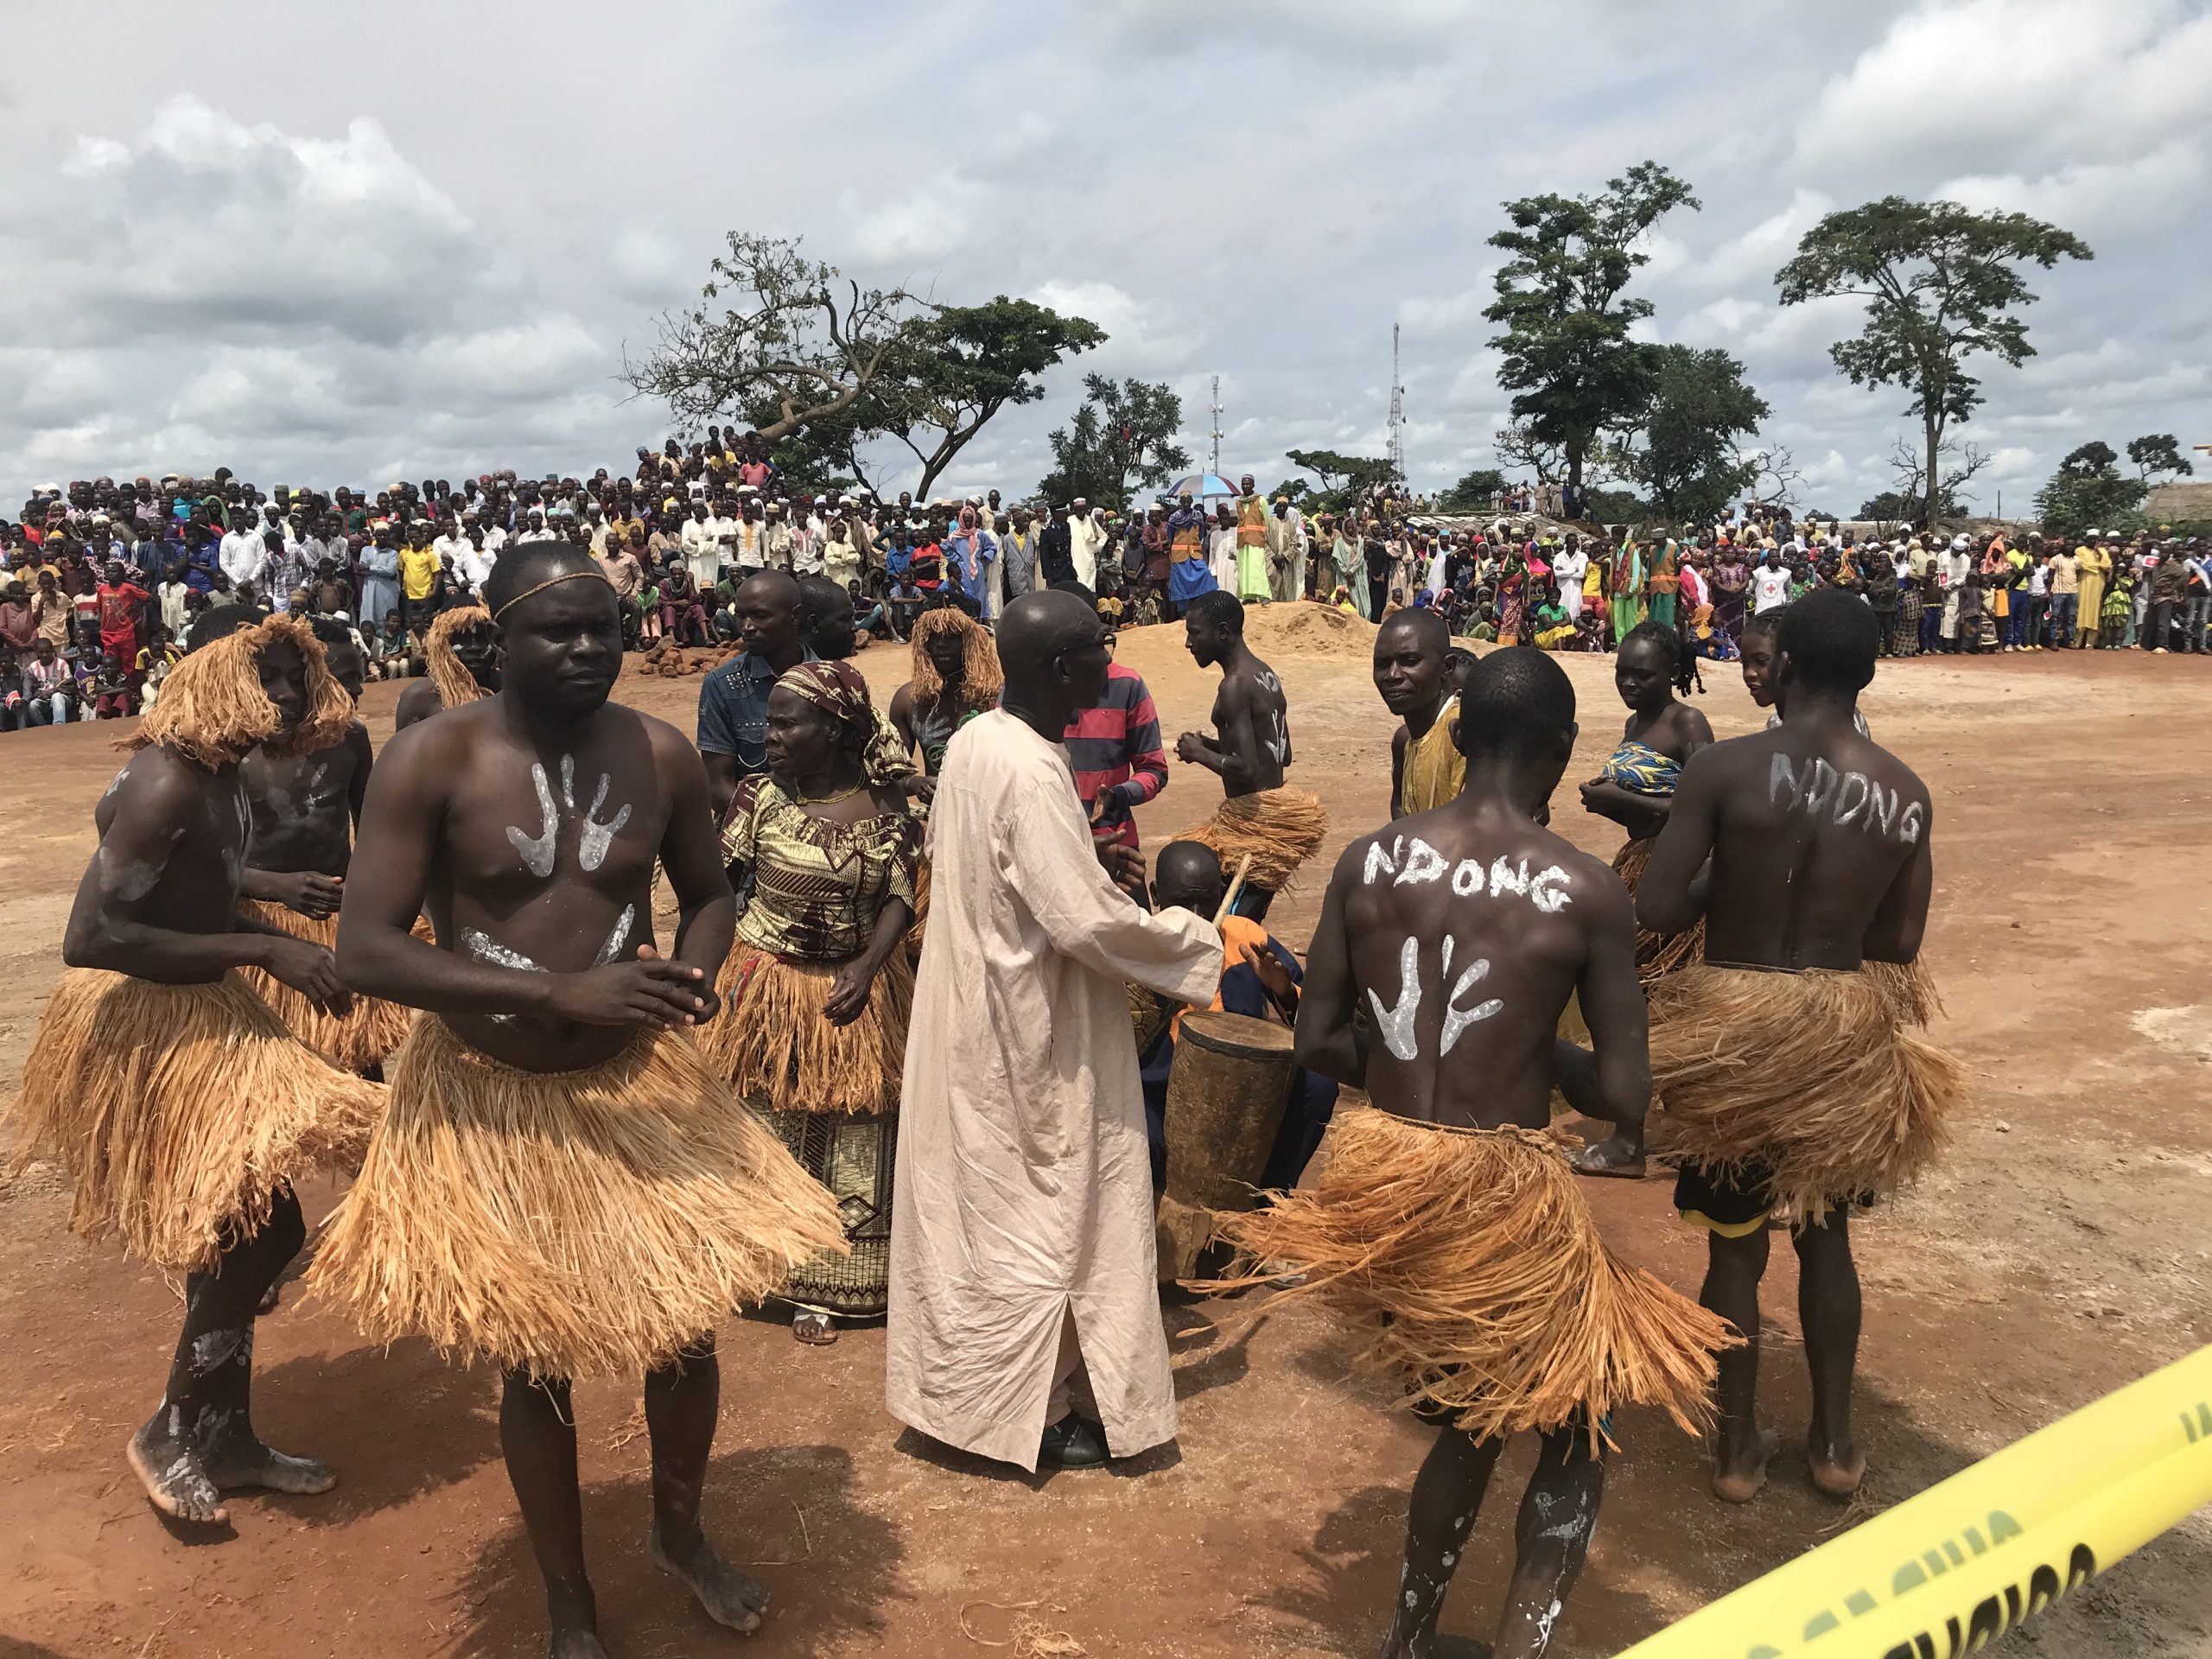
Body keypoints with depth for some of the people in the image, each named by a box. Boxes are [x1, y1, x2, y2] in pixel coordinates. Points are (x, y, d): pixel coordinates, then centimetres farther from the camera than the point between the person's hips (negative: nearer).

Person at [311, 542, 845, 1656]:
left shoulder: (660, 755, -7)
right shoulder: (430, 760, -17)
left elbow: (709, 893, 8)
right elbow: (364, 951, -21)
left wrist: (698, 970, -15)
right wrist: (559, 992, -30)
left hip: (637, 1085, 3)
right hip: (491, 1102, -3)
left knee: (688, 1324, 15)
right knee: (536, 1364, 13)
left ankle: (680, 1533, 47)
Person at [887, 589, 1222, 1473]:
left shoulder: (973, 738, 1)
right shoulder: (1033, 773, -27)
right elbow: (1090, 923, -28)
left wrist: (1084, 860, 12)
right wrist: (1200, 937, -14)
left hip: (969, 1002, 9)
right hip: (1031, 1027, -9)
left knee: (983, 1195, 21)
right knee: (1047, 1209, 7)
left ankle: (968, 1377, 38)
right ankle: (1037, 1410, 22)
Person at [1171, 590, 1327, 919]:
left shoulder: (1235, 685, -16)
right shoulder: (1266, 676, 12)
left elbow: (1247, 769, -24)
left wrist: (1200, 753, -7)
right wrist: (1215, 745, 15)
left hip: (1253, 818, -10)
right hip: (1278, 815, 10)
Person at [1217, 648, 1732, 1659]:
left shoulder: (1368, 861, -3)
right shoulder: (1587, 891, -11)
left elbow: (1317, 1042, 1)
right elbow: (1626, 1100, -8)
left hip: (1382, 1184, 5)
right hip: (1501, 1196, -4)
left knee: (1465, 1423, 27)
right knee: (1575, 1430, 22)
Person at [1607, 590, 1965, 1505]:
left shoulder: (1723, 767, -17)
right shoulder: (1906, 793, -6)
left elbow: (1654, 911, -18)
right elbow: (1902, 944, -1)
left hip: (1733, 1029, -2)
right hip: (1840, 1039, 3)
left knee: (1736, 1246, 14)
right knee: (1825, 1236, 23)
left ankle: (1738, 1449, 28)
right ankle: (1835, 1442, 33)